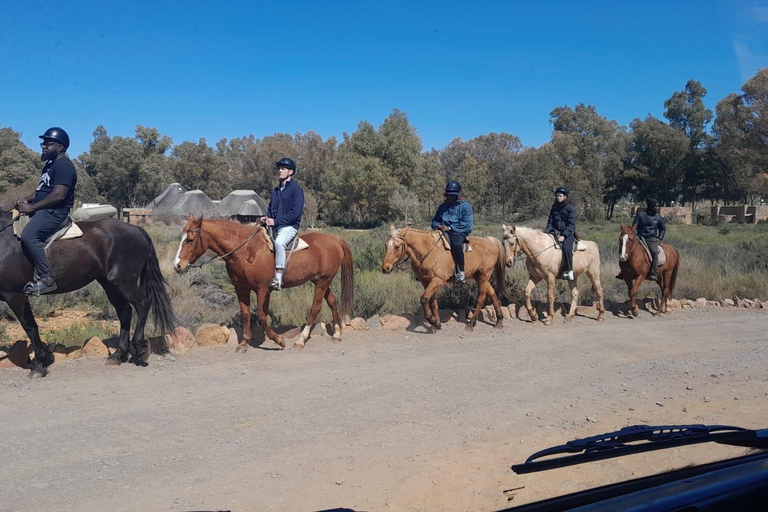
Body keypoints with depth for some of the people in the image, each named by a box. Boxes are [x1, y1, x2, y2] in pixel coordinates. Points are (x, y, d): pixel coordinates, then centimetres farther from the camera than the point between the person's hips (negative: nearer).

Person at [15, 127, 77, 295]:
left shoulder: (64, 166, -15)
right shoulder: (50, 164, 19)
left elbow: (58, 195, -24)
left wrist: (31, 208, -21)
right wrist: (27, 199, 5)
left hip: (56, 212, -12)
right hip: (43, 210, 12)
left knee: (28, 236, -30)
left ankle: (45, 279, -25)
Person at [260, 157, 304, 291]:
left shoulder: (296, 190, -5)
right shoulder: (276, 190, 19)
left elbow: (295, 213, -14)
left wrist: (276, 221, -17)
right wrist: (266, 218, 2)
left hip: (289, 226, -9)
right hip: (273, 226, 9)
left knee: (279, 242, -36)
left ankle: (278, 279, -34)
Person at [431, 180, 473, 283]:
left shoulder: (465, 206, -1)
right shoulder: (443, 206, 17)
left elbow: (467, 225, -11)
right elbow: (435, 220, 25)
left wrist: (449, 228, -18)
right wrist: (436, 226, -2)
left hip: (459, 233, -6)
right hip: (443, 232, 6)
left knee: (456, 243, -38)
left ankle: (460, 273, -33)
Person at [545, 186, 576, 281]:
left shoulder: (570, 208, -2)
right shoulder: (554, 208, 14)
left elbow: (571, 225, -7)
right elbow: (550, 222, 14)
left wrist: (564, 235, -20)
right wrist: (546, 232, -5)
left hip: (568, 233, -6)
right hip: (555, 232, 6)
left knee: (566, 248, -32)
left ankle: (569, 271, -25)